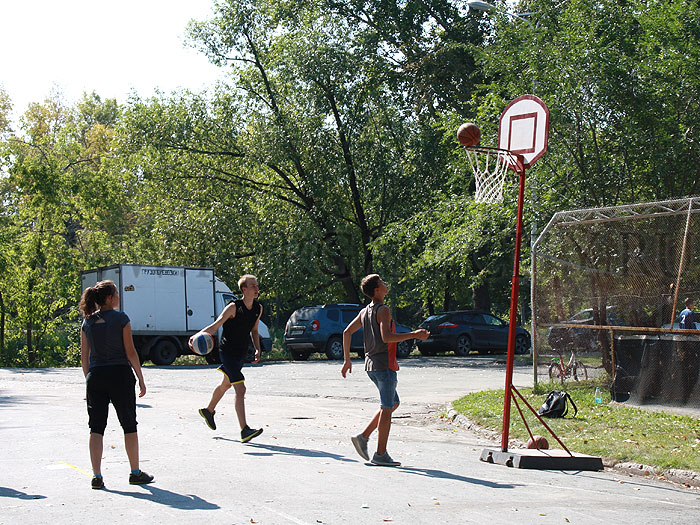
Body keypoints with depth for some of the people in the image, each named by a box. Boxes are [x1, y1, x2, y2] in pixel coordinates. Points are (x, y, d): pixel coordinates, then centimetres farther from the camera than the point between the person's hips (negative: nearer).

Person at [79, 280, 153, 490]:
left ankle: (97, 476, 1)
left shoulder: (88, 322, 6)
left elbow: (84, 357, 8)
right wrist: (141, 380, 0)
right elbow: (130, 352, -7)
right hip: (120, 374, -4)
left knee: (96, 427, 5)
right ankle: (135, 473, 16)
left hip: (95, 377, 4)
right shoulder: (120, 319, -6)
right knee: (129, 425, 9)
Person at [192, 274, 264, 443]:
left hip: (241, 353, 8)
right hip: (227, 352, -8)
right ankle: (244, 430, -21)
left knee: (226, 384, 26)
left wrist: (258, 349, 9)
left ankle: (209, 410, 51)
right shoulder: (234, 307, -17)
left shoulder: (258, 308, 4)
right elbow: (216, 325, -22)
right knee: (240, 389, -18)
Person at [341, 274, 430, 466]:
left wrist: (347, 360, 18)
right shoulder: (383, 310, -13)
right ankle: (381, 454, -3)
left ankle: (363, 437, 10)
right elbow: (386, 337, -25)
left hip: (371, 365, 9)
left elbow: (347, 332, 14)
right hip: (384, 364, -9)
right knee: (387, 408, -3)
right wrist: (414, 335, -20)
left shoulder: (365, 311, 13)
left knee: (393, 403, 19)